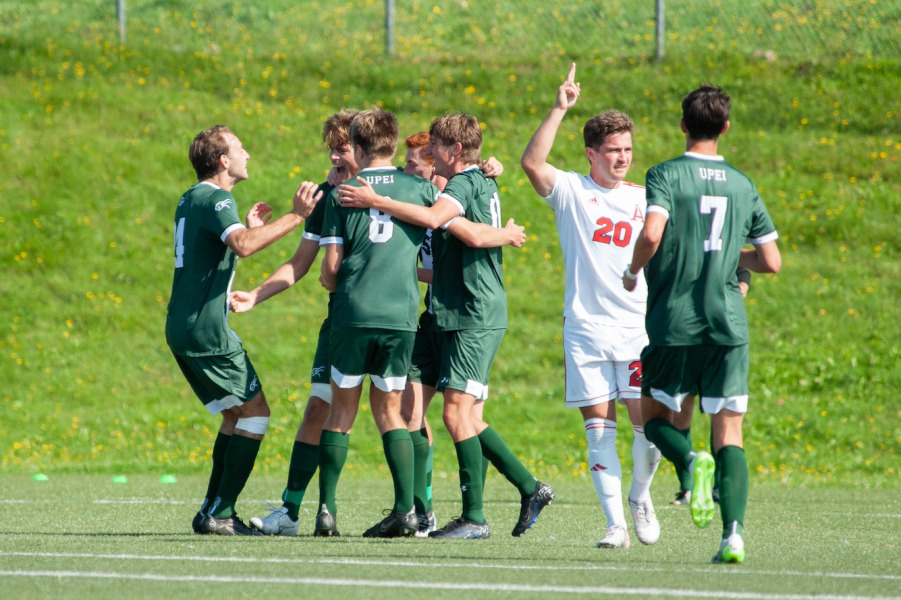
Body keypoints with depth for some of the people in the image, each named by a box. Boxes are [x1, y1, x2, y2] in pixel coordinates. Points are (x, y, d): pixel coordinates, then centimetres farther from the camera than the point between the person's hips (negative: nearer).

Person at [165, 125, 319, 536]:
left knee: (236, 415, 17)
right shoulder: (214, 200, -13)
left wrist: (249, 228, 26)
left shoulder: (191, 200, 18)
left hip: (183, 329, 10)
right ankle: (220, 513, -9)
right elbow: (243, 246, -32)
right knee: (255, 412, -5)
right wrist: (296, 217, -32)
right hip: (206, 329, -10)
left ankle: (213, 511, 13)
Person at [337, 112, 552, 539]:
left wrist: (375, 201, -28)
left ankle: (474, 517, -12)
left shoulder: (464, 184, -13)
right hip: (483, 316, 10)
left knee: (457, 413, -11)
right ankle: (529, 488, 16)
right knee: (469, 419, 13)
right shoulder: (483, 185, 18)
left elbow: (432, 217, -31)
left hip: (473, 319, -10)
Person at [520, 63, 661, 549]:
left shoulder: (643, 199, 11)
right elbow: (532, 163, -15)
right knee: (599, 430, -3)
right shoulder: (571, 191, 3)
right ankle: (616, 523, 2)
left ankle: (639, 494, 19)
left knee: (648, 422, -8)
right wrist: (559, 110, -20)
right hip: (586, 328, -1)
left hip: (638, 327, 1)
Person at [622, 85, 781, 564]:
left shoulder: (666, 175, -4)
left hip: (674, 323, -2)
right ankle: (734, 534, -12)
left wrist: (632, 272, -2)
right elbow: (771, 261, 8)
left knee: (655, 417, 15)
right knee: (729, 433, 4)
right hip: (728, 325, 2)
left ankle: (692, 461, -18)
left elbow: (652, 235, -21)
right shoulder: (742, 185, 8)